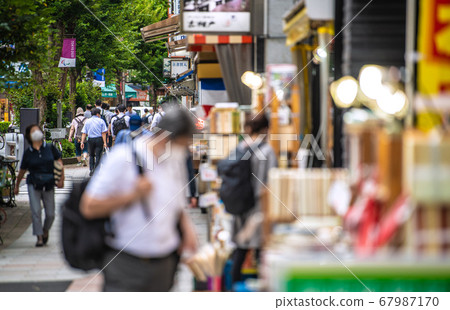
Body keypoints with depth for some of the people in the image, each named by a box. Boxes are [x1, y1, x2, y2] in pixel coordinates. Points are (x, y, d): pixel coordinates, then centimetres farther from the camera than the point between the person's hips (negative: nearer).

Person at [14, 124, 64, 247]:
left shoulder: (50, 148, 2)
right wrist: (17, 186, 20)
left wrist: (61, 179, -3)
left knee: (50, 214, 1)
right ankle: (39, 238, -7)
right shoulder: (28, 153, 2)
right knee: (36, 211, -12)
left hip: (48, 185, 1)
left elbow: (59, 162, 7)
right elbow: (22, 171, 12)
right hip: (33, 185, -1)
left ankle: (45, 231, 30)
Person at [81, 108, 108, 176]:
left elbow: (84, 133, 2)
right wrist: (104, 142, -7)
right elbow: (103, 133, -6)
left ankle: (91, 170, 9)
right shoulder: (101, 121, 0)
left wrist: (82, 142, 1)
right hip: (99, 139, -3)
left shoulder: (87, 121, 9)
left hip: (90, 140, 3)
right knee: (98, 156, 0)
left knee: (91, 155, 16)